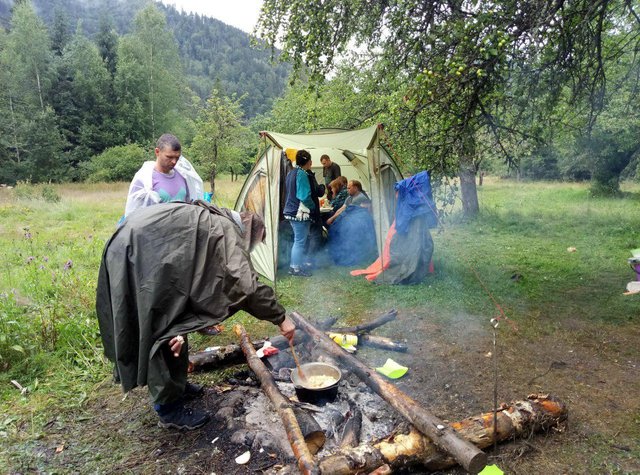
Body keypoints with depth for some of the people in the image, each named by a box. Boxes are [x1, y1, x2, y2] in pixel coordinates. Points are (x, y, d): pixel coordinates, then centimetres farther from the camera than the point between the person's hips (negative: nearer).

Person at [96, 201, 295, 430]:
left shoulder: (210, 223, 21)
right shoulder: (226, 231, -5)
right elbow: (247, 285, -17)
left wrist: (180, 331, 9)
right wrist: (280, 318, -7)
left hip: (134, 251, 10)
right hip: (137, 255, -10)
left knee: (172, 322, 19)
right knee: (159, 330, -1)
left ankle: (176, 385, 36)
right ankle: (169, 408, 13)